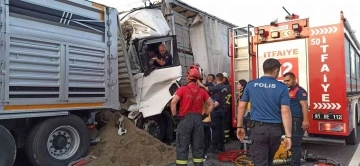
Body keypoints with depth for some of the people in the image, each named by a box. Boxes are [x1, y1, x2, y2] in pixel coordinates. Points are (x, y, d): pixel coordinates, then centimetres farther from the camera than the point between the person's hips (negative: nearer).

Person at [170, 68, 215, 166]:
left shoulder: (183, 89, -5)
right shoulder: (202, 91, 8)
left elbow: (173, 102, -17)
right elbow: (211, 104, 12)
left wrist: (174, 115, -5)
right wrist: (205, 115, 17)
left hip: (185, 119, -4)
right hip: (198, 119, 4)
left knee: (182, 148, 4)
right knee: (198, 147, 13)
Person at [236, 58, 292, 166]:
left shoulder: (251, 85, 2)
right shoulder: (282, 87, -4)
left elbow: (241, 106, 5)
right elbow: (285, 112, -9)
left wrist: (240, 127, 14)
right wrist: (288, 135, -8)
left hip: (258, 128, -1)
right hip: (275, 129, 1)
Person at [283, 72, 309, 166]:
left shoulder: (299, 90, -11)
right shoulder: (289, 91, 17)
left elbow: (304, 105, -20)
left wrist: (305, 120, -28)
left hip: (297, 121, -10)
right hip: (290, 120, 10)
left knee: (295, 144, -6)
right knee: (292, 144, 16)